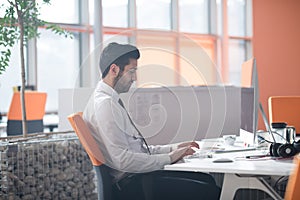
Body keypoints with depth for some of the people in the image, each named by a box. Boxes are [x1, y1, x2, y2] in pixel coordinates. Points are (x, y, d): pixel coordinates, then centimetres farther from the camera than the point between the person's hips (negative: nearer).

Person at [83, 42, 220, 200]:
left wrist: (172, 148, 13)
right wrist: (168, 158, -15)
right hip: (131, 185, -10)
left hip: (137, 176, 10)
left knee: (207, 179, 5)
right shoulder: (104, 104, -16)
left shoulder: (111, 101, 17)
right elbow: (122, 159, -23)